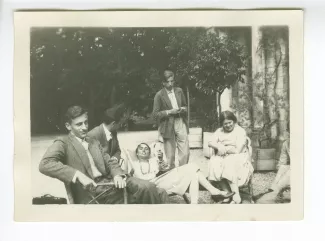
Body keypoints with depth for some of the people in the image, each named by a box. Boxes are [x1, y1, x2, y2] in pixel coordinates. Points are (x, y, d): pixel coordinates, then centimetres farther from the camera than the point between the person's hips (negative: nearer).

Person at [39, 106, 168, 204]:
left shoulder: (94, 142, 23)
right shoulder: (62, 144, 2)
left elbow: (109, 162, 15)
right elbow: (45, 164, -16)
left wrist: (117, 175, -9)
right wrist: (78, 175, -25)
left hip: (109, 182, 6)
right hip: (89, 192, -6)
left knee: (146, 187, -18)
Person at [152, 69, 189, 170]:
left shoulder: (179, 91, 9)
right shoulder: (159, 95, -4)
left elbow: (185, 106, 20)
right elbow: (155, 114, -6)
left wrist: (183, 109, -3)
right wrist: (169, 112, -16)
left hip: (181, 123, 4)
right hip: (168, 126, -3)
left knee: (185, 153, 0)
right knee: (170, 156, 4)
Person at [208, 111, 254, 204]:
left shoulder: (240, 131, -3)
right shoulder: (219, 131, 14)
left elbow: (237, 150, -13)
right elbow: (210, 143, 2)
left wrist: (224, 149, -6)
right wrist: (219, 146, -18)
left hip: (239, 157, -4)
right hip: (223, 158, 4)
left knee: (230, 164, -36)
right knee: (214, 163, -28)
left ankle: (236, 197, -33)